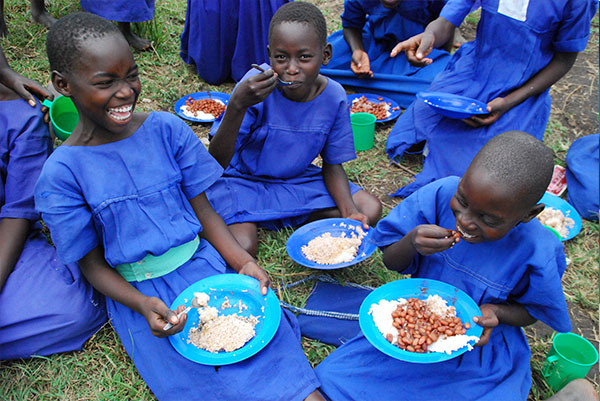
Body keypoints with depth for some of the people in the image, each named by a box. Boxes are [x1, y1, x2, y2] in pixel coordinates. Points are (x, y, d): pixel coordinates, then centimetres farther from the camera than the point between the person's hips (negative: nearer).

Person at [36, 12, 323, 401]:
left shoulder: (166, 128, -2)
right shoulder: (62, 173, -9)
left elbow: (204, 210, 3)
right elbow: (93, 264, -2)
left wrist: (243, 263, -12)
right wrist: (144, 306, -19)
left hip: (203, 263, 2)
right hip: (137, 292, -2)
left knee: (266, 336, -19)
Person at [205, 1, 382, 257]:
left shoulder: (333, 96, -14)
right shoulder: (257, 86, -24)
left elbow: (332, 164, 0)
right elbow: (216, 163, -26)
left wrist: (350, 212, -18)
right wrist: (237, 105, -42)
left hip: (298, 180, 4)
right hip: (243, 179, -4)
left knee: (370, 210, -9)